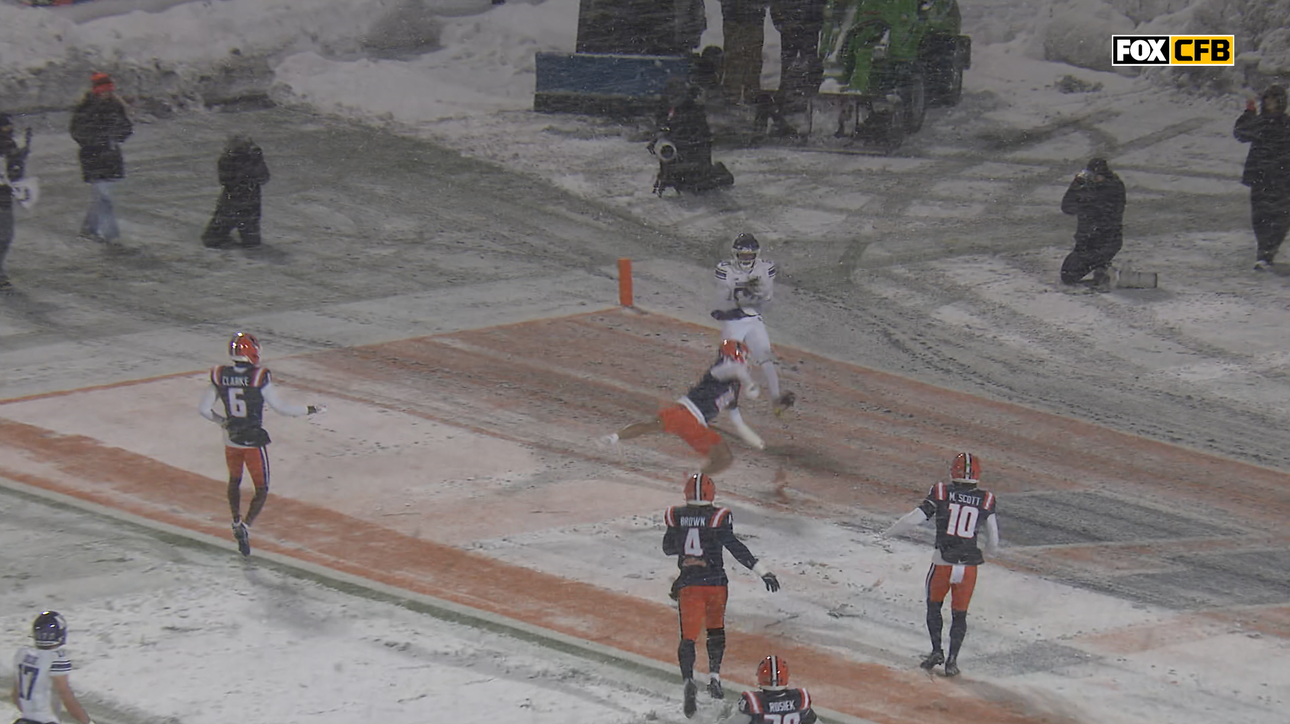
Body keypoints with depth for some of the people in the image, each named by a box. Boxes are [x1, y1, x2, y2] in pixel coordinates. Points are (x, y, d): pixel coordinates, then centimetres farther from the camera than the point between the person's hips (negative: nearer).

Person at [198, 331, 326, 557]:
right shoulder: (259, 377, -19)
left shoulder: (220, 377, -7)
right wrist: (310, 410, -1)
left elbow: (204, 409, -1)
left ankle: (236, 521, 38)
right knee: (261, 489, 6)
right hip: (254, 442, -4)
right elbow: (280, 407, -14)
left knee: (234, 480, 30)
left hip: (231, 439, 4)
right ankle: (245, 527, -13)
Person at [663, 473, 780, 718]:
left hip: (688, 584, 1)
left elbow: (668, 548, 13)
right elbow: (736, 548, -13)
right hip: (715, 583, -1)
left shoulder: (677, 516, -1)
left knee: (688, 635, 0)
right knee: (716, 631, 21)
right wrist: (763, 572, -11)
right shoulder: (717, 517, -10)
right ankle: (714, 677, 15)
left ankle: (688, 681, -21)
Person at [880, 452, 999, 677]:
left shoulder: (941, 493, -5)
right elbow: (993, 538, 7)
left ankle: (936, 650, 14)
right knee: (959, 614, 14)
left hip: (943, 563, -1)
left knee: (934, 605, 22)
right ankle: (952, 661, 10)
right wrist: (989, 552, 29)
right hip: (969, 565, 1)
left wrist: (888, 532, 9)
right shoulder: (986, 500, 0)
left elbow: (914, 518, -5)